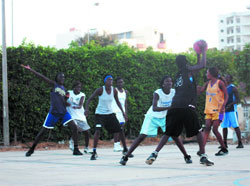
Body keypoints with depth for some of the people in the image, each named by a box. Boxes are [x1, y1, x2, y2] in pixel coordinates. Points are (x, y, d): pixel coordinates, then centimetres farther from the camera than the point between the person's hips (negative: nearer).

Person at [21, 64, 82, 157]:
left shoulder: (64, 89, 15)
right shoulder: (54, 84, 2)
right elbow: (42, 77, -6)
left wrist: (66, 98, 0)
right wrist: (30, 69, -13)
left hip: (63, 112, 4)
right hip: (53, 113, -4)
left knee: (74, 127, -13)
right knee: (43, 131, 1)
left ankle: (76, 150, -8)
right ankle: (32, 149, 18)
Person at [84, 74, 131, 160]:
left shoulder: (114, 90, -4)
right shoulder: (100, 90, -16)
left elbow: (117, 102, 11)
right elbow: (90, 99, -15)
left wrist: (123, 112, 7)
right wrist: (86, 108, -31)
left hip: (110, 114, 4)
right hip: (100, 114, -4)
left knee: (120, 130, 3)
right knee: (97, 131, -24)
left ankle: (125, 150, 21)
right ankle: (94, 152, -17)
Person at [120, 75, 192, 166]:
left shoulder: (174, 92, -11)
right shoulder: (157, 93, -27)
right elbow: (154, 108, -41)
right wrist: (169, 107, -51)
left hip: (164, 117, 4)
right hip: (152, 117, -4)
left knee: (175, 135, -5)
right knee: (141, 136, -12)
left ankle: (186, 156, 8)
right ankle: (125, 157, -9)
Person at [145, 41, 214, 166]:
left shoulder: (179, 74, 27)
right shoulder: (187, 70, 8)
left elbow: (197, 68, 41)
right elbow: (202, 66, -2)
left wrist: (198, 54, 41)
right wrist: (203, 52, 11)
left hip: (175, 107, 6)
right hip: (187, 107, -6)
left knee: (168, 133, 10)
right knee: (198, 131, 8)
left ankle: (155, 154, -5)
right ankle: (203, 157, 4)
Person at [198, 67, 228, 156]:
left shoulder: (220, 82, -6)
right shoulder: (208, 83, 13)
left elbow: (226, 95, -8)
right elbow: (200, 90, 9)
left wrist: (223, 106, -19)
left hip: (218, 110, -6)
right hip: (209, 110, 6)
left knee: (215, 130, -9)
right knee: (207, 128, -4)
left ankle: (224, 149, 4)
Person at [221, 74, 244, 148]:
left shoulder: (233, 88, -3)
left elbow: (238, 99, -7)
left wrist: (231, 104, -22)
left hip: (232, 110, -6)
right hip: (224, 110, 6)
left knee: (235, 126, -9)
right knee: (224, 126, 5)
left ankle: (240, 143, -10)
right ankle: (225, 143, 11)